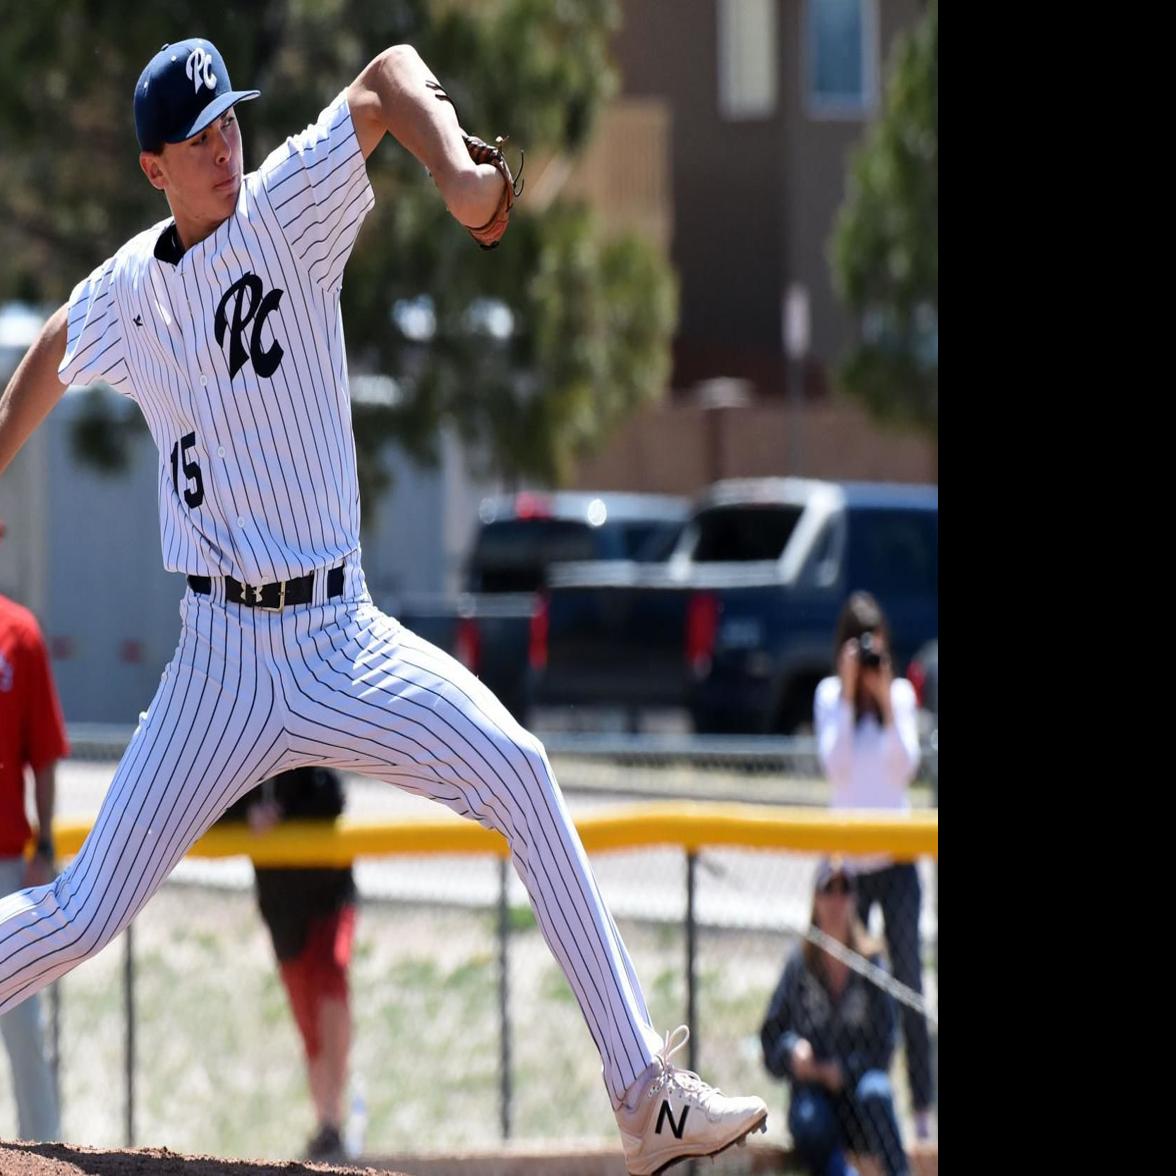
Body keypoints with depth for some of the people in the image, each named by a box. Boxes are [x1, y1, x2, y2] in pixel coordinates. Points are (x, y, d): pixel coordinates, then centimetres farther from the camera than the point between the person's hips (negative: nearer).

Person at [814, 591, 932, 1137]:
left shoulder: (901, 693, 3)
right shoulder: (830, 694, 1)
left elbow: (905, 766, -8)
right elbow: (835, 765, -12)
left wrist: (887, 701, -15)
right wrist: (850, 694, -15)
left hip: (896, 858, 0)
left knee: (909, 981, -3)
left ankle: (922, 1106, -3)